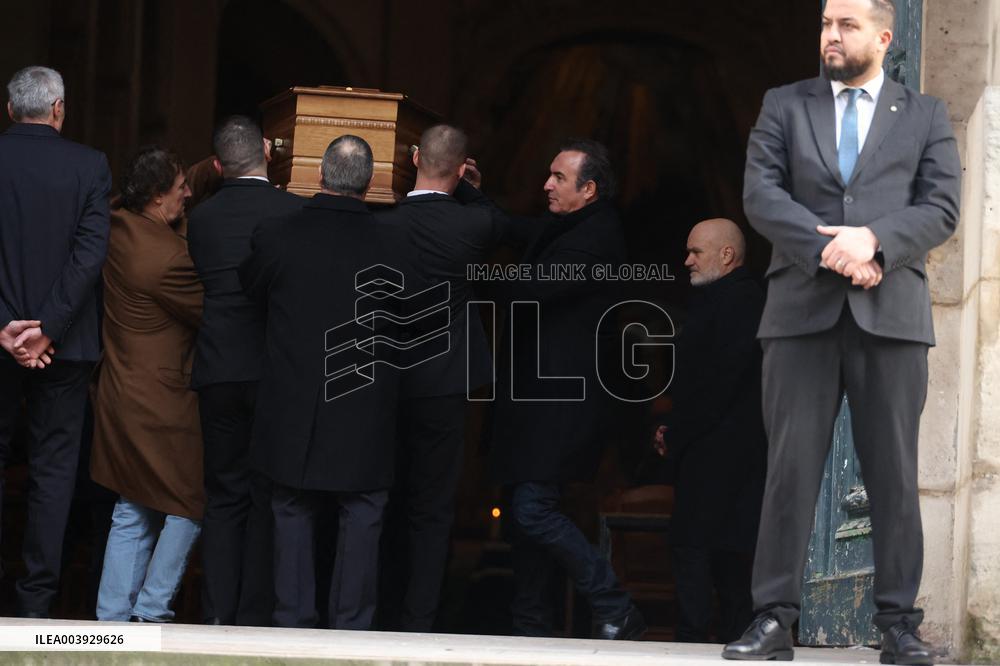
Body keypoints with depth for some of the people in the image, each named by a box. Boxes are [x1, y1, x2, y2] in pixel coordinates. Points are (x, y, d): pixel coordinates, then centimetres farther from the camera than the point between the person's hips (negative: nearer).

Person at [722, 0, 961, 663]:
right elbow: (760, 194, 1)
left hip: (891, 311, 0)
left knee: (894, 473, 0)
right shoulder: (784, 107, 14)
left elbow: (942, 208, 2)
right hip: (802, 309, 0)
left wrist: (873, 240, -15)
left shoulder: (926, 116, 13)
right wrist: (826, 249, -13)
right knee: (790, 466, -2)